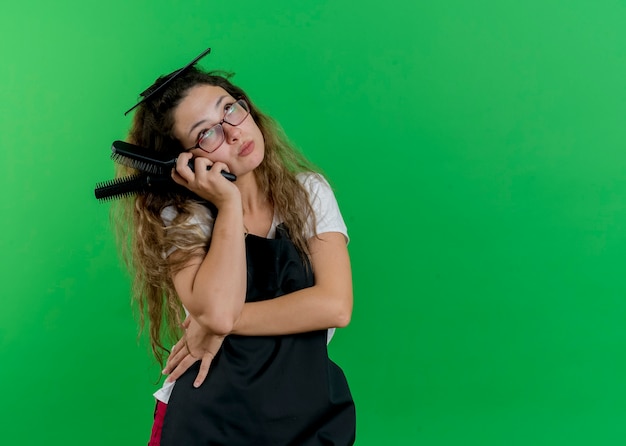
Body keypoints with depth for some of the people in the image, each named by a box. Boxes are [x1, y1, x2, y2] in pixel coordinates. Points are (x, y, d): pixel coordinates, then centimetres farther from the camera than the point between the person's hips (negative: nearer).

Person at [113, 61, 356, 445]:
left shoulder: (308, 192, 1)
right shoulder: (179, 219, -1)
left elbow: (335, 305, -10)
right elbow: (216, 311, -18)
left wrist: (223, 324, -11)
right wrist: (228, 203, -13)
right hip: (207, 411, 0)